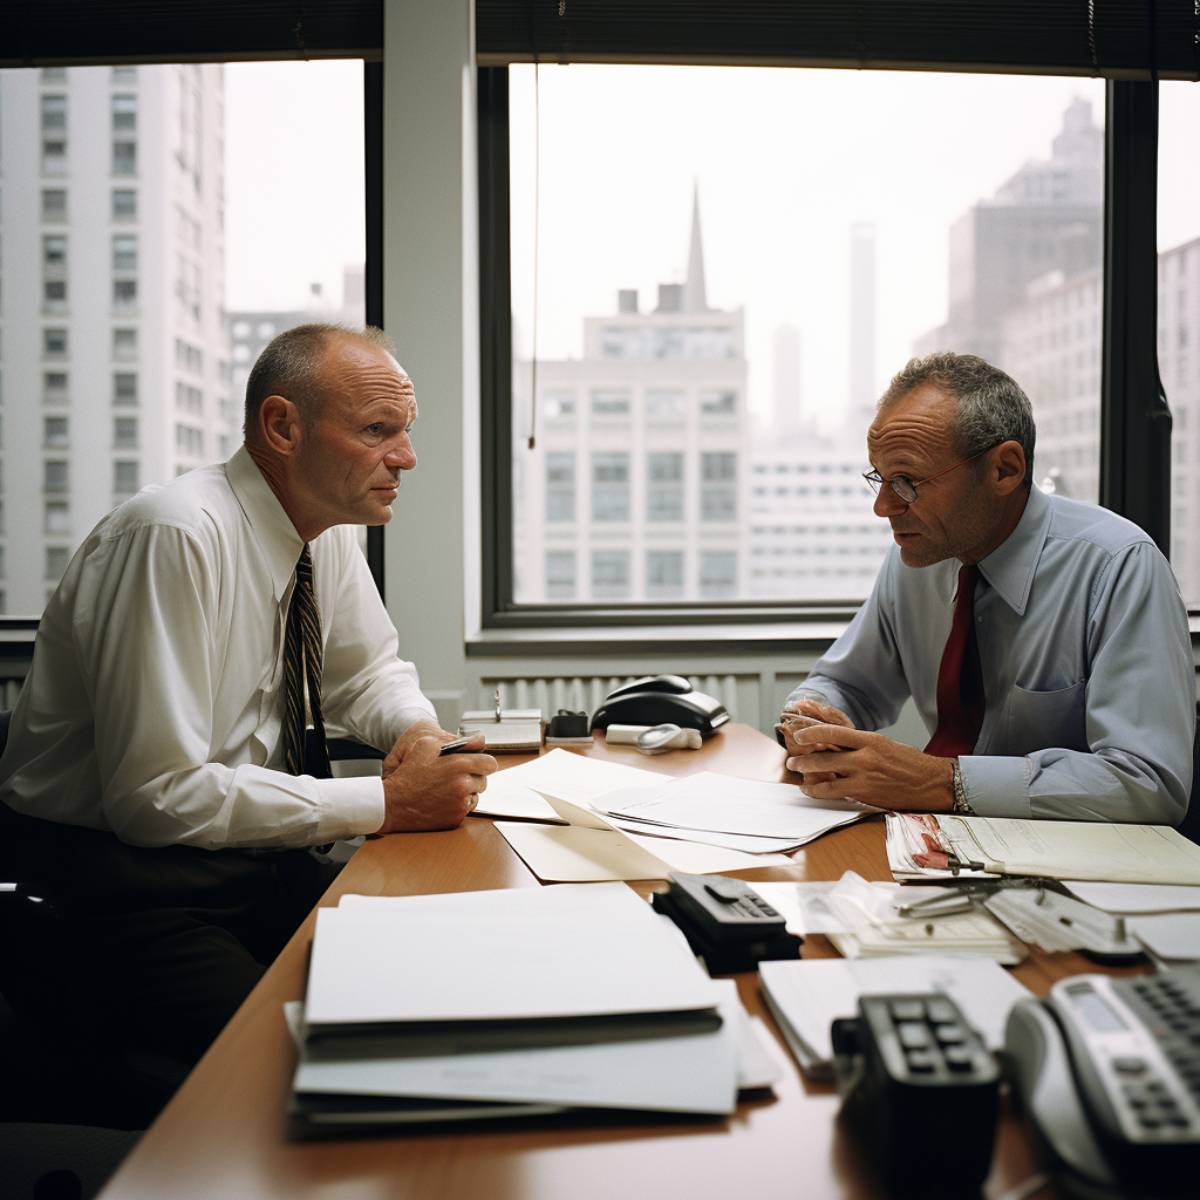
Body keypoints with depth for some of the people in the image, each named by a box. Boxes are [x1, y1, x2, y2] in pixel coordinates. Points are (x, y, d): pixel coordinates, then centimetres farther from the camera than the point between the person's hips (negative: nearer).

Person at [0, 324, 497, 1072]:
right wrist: (387, 803, -23)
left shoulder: (328, 529, 2)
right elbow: (157, 795, -25)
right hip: (122, 871, -7)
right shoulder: (175, 539, -23)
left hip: (253, 859, 7)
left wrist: (417, 729, -5)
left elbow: (369, 672, 19)